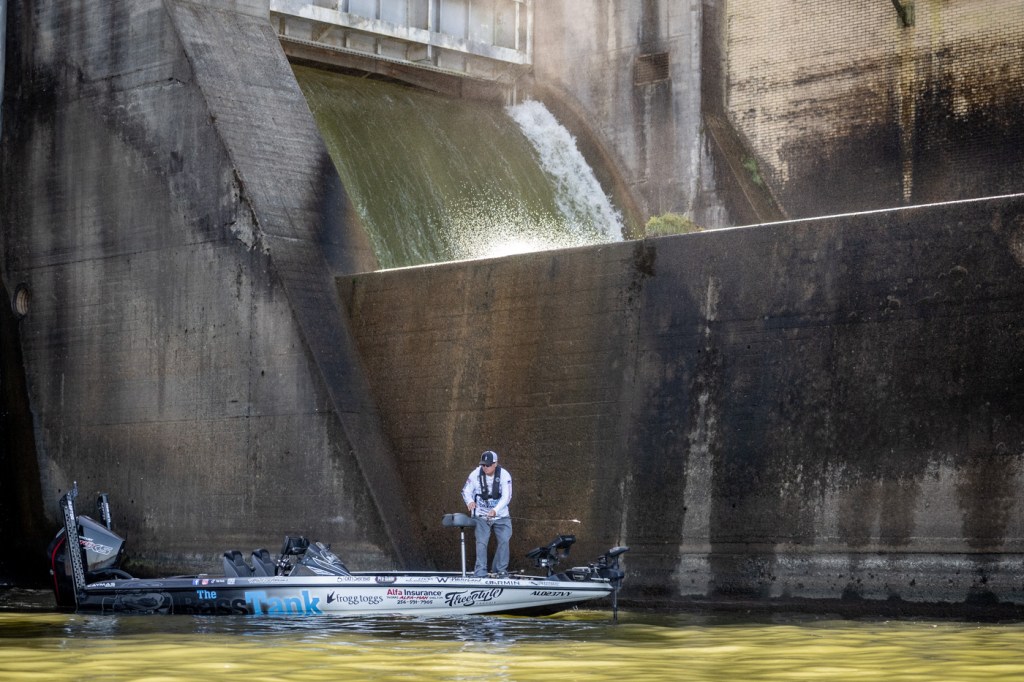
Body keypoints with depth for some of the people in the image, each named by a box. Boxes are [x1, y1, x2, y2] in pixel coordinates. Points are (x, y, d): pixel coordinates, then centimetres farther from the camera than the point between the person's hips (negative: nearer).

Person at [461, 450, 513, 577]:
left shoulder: (504, 475, -13)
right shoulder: (475, 474, -10)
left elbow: (506, 497, -18)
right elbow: (466, 491, -1)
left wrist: (495, 510, -33)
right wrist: (469, 501, -24)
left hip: (501, 515, 0)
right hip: (481, 516, 0)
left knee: (504, 541, -3)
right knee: (481, 542, -10)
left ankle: (501, 569, 11)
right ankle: (480, 572, -7)